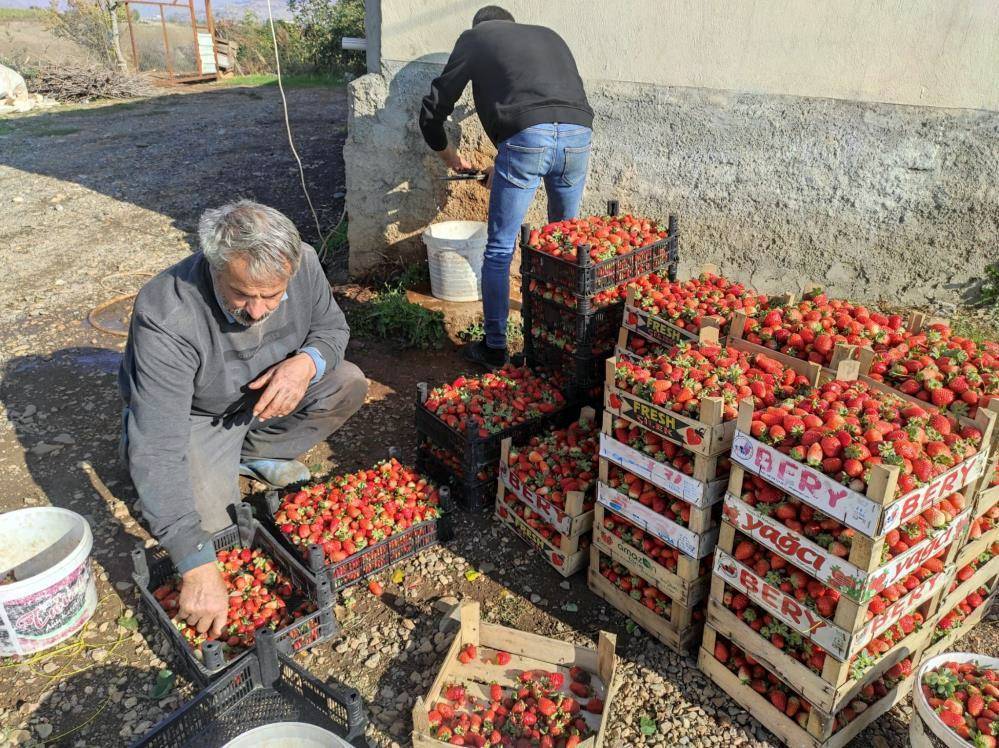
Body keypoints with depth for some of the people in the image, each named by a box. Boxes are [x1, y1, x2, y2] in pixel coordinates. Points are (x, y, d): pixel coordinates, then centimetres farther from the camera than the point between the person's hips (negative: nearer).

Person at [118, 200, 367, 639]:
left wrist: (308, 362, -32)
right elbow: (158, 449, -40)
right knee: (210, 522, -21)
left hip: (271, 392, 5)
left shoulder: (302, 263, -26)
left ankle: (255, 453, 6)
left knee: (349, 385, -14)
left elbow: (332, 327, -5)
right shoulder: (166, 317, -39)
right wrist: (197, 568, -45)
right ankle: (216, 463, 14)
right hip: (196, 415, -4)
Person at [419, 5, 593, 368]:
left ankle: (494, 347, 14)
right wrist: (503, 166, 40)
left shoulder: (474, 38, 21)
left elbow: (433, 110, 18)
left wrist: (447, 153, 39)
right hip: (579, 134, 5)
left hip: (526, 138, -4)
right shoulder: (548, 35, 34)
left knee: (500, 250, 7)